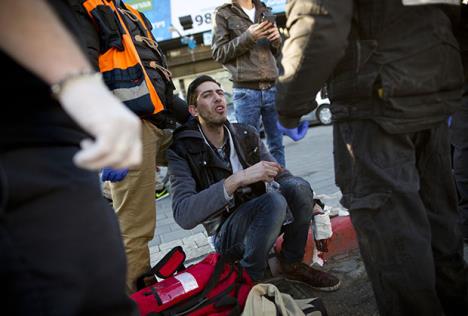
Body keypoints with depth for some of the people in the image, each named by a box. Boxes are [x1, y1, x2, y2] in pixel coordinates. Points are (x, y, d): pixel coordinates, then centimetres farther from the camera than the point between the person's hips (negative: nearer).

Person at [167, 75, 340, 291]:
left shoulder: (246, 135, 2)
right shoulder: (182, 150, -15)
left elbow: (281, 174, 7)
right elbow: (183, 215, -28)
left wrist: (307, 203, -9)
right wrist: (236, 180, -37)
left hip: (262, 216, 5)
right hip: (225, 232, -5)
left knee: (298, 186, -23)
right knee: (273, 200, -33)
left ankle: (292, 264, -3)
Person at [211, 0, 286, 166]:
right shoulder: (223, 14, 4)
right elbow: (218, 53, -3)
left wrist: (277, 39, 0)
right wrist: (247, 37, -14)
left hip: (271, 88, 4)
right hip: (245, 92, -4)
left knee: (277, 144, 8)